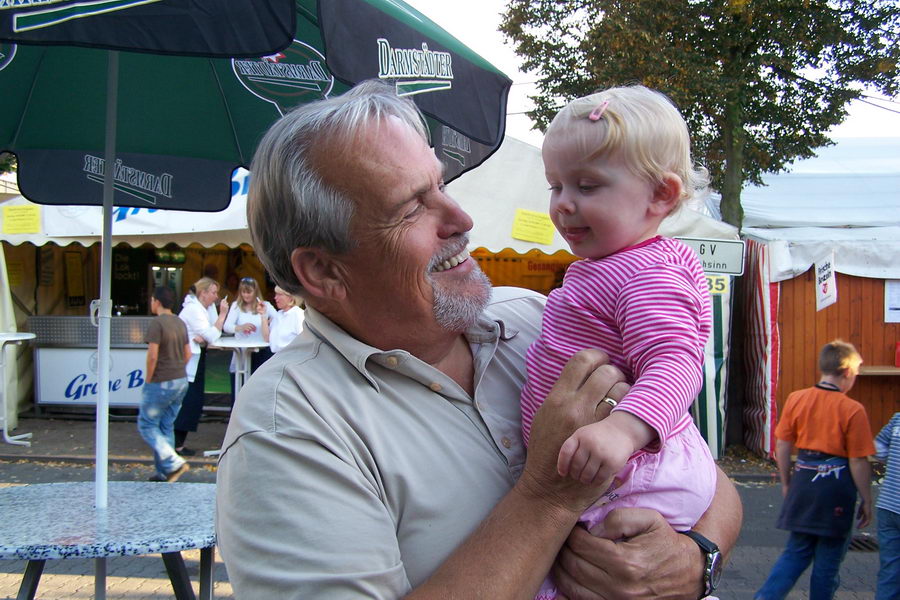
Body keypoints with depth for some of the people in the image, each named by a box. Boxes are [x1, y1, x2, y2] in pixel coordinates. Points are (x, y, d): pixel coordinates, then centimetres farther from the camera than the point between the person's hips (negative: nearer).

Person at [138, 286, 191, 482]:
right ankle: (164, 472, 17)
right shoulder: (180, 323, 10)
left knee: (147, 425, 3)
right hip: (181, 381, 8)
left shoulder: (157, 323, -15)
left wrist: (148, 378, -9)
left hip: (160, 384, -8)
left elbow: (152, 356, -19)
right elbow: (188, 354, 13)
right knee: (166, 427, 14)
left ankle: (174, 463, -8)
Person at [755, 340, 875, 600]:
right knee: (829, 558, 11)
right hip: (836, 485, -4)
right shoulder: (852, 409, -13)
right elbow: (858, 462, -10)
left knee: (797, 551, 17)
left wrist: (786, 483, 16)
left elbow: (782, 446, 3)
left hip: (803, 480, 4)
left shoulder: (795, 399, -2)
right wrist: (866, 500, 2)